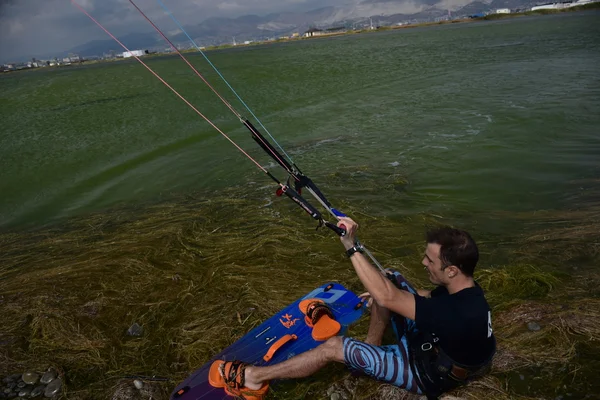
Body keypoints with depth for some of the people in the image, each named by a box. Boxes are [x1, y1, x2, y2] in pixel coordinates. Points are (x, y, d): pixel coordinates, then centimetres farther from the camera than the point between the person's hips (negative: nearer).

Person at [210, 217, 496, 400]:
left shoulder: (461, 313, -39)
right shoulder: (460, 287, -12)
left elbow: (386, 298, -43)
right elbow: (429, 296, 12)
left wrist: (351, 246, -40)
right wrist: (382, 294, 1)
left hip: (426, 372, -8)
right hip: (426, 342, 8)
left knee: (333, 347, -15)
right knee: (391, 278, 0)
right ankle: (372, 346, 14)